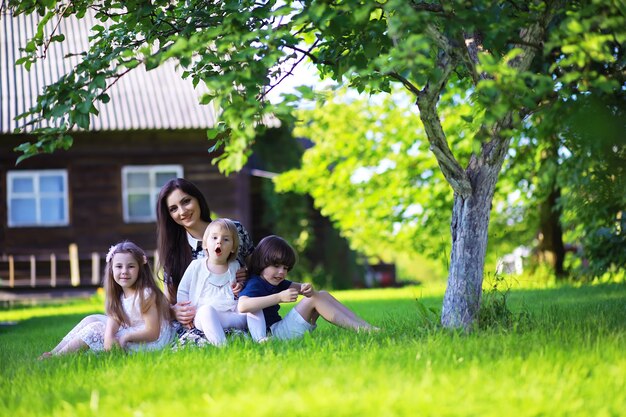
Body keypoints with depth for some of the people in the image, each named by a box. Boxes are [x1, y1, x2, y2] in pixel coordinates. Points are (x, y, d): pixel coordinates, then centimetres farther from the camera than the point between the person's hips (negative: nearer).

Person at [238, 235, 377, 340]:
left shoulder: (275, 282, 19)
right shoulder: (254, 284, -12)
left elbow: (298, 287, 12)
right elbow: (242, 306, -34)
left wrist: (306, 289, -15)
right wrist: (279, 297, -34)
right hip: (272, 333, -10)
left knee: (322, 295, 5)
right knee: (313, 299, -16)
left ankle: (366, 326, -7)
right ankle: (361, 329, -19)